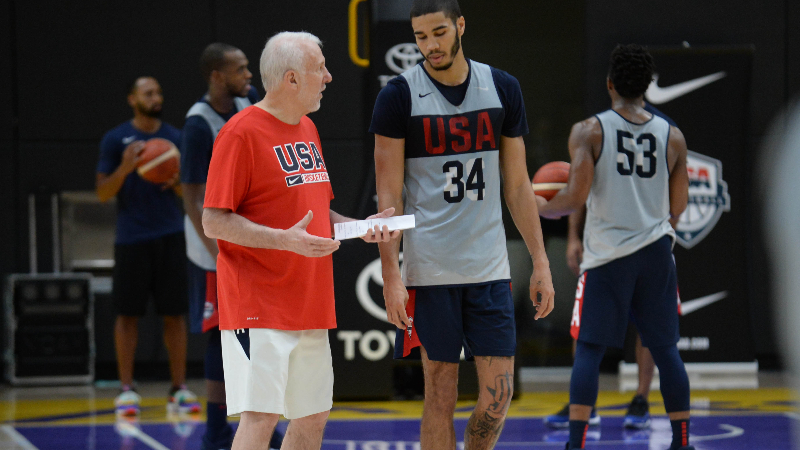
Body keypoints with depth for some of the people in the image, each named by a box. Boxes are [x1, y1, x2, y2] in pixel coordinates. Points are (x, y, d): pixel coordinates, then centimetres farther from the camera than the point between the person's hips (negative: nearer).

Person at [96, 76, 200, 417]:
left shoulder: (176, 138, 8)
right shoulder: (115, 139, 1)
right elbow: (103, 193, -1)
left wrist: (178, 183, -10)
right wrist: (125, 168, -18)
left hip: (170, 236, 2)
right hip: (131, 238, -2)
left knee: (174, 312, 2)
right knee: (128, 313, 1)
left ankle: (179, 389, 6)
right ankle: (127, 390, 7)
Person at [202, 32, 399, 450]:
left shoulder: (307, 130, 16)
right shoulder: (241, 133, -11)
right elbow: (214, 222, -15)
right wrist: (284, 239, -25)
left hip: (309, 306, 9)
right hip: (259, 307, -9)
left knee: (312, 416, 11)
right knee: (260, 416, -13)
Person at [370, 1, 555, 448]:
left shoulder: (503, 88, 6)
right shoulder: (399, 96, -4)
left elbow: (518, 185, 11)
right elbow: (389, 194, -5)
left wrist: (541, 262, 7)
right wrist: (391, 275, -12)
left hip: (490, 267, 3)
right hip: (429, 271, -3)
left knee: (498, 393, -1)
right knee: (441, 391, 2)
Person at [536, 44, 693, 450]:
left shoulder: (589, 131, -6)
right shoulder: (673, 137, 4)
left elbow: (576, 196, -13)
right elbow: (678, 208, 8)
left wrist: (543, 208, 6)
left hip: (608, 253, -3)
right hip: (656, 251, 3)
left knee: (589, 349, 1)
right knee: (665, 348, 11)